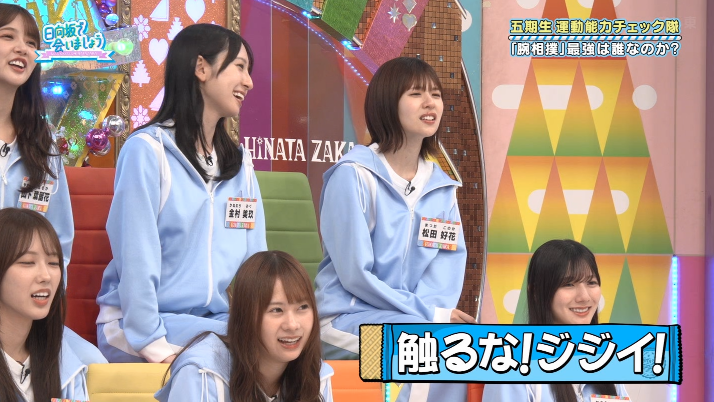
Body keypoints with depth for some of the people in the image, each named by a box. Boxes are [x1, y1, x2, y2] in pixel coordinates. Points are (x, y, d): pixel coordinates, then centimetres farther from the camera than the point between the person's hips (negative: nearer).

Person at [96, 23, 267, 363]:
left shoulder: (240, 163, 17)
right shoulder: (148, 150, -5)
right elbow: (136, 257, -12)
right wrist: (156, 345, -19)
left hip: (218, 323, 6)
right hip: (140, 329, -6)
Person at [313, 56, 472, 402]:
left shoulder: (442, 187, 11)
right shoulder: (353, 176, -9)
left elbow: (451, 258, 3)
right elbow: (355, 274, -14)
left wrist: (436, 307, -19)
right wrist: (430, 314, -15)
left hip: (415, 322, 6)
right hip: (348, 318, -6)